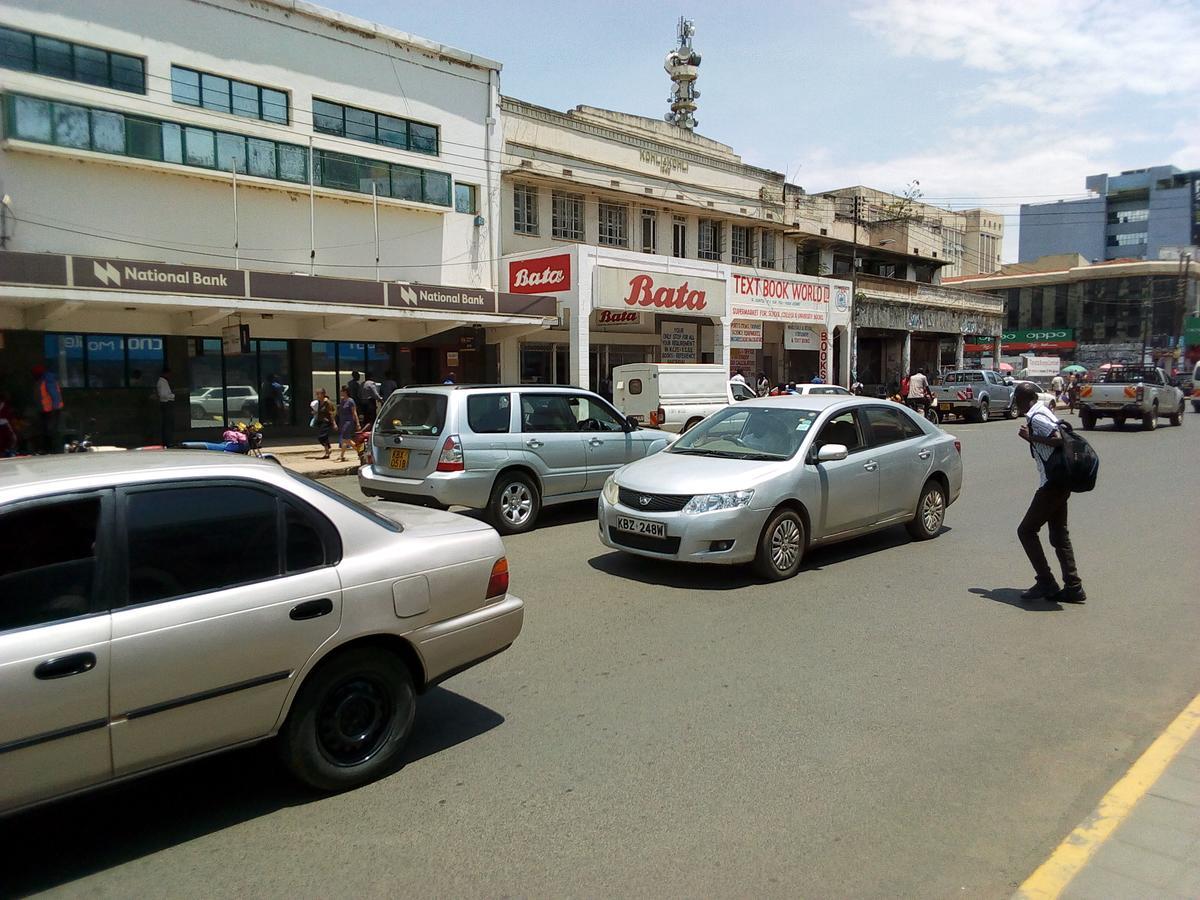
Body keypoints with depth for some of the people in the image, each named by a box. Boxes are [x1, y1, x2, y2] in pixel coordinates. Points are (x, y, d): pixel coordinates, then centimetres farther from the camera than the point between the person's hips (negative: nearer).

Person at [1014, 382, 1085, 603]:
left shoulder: (1036, 418, -15)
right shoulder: (1044, 412, 13)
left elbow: (1059, 440, -26)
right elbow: (1060, 436, 15)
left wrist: (1031, 437, -18)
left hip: (1052, 484, -10)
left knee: (1026, 531, -1)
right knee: (1059, 535, 13)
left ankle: (1046, 583, 1)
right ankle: (1073, 587, 16)